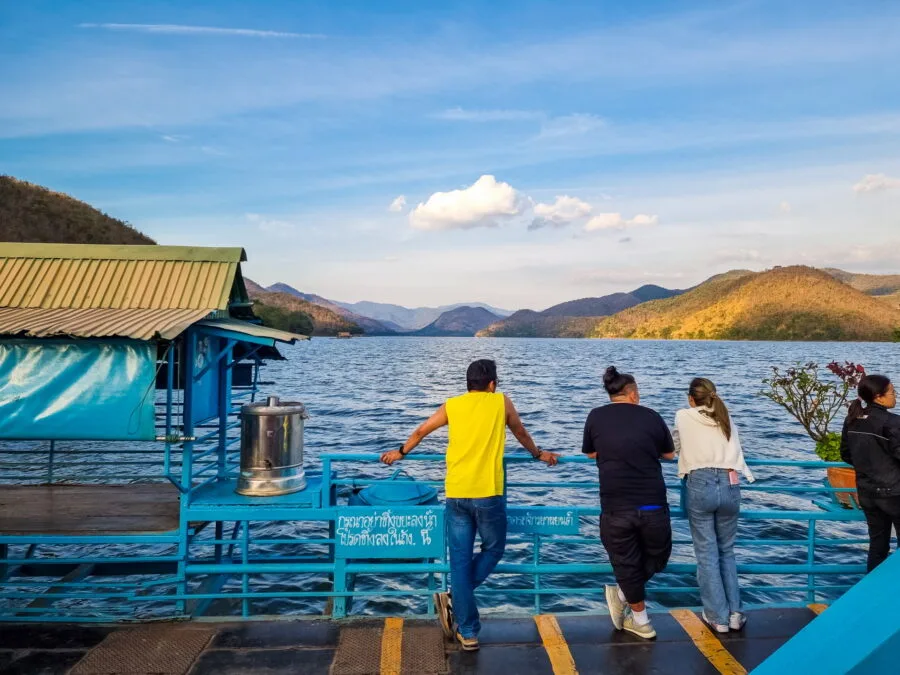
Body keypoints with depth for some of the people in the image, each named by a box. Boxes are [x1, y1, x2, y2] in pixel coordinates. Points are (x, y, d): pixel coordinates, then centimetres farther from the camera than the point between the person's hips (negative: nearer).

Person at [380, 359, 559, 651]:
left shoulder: (451, 405, 11)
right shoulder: (501, 402, 7)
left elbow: (421, 431, 23)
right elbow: (521, 433, 22)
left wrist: (400, 452, 41)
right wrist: (538, 454, 41)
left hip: (456, 493, 3)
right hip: (488, 492, -2)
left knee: (459, 561, 9)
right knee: (493, 549, 19)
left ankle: (468, 632, 12)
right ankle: (453, 598, 7)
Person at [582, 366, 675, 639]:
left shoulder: (596, 417, 3)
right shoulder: (651, 416, 3)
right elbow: (669, 454, 18)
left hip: (615, 508, 0)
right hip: (653, 506, 0)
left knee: (626, 565, 17)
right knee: (657, 557, 26)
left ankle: (641, 621, 32)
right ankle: (622, 594, 29)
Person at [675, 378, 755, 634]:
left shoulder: (683, 416, 9)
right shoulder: (727, 419, 15)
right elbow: (735, 452, 20)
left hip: (700, 485, -3)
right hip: (729, 485, 3)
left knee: (706, 554, 5)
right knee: (727, 551, 17)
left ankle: (718, 617, 11)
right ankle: (735, 613, 18)